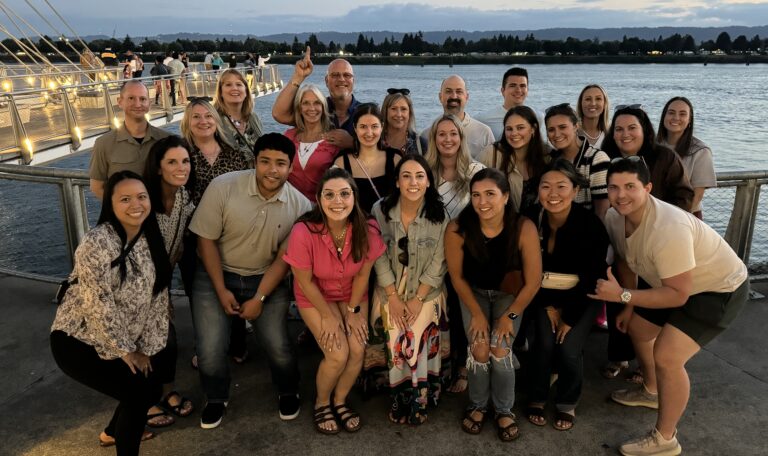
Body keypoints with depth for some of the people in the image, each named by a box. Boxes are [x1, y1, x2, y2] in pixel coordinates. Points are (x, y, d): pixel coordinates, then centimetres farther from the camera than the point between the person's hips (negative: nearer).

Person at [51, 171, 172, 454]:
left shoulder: (151, 239, -3)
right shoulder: (96, 243, -25)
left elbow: (157, 297, 0)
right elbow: (99, 306, -24)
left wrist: (147, 348, -2)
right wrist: (124, 350, -13)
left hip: (125, 341, 8)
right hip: (77, 342, -7)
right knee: (140, 390, -15)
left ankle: (114, 431, 36)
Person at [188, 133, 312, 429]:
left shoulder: (300, 205, -12)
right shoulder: (222, 187, -17)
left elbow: (284, 258, -6)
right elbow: (206, 240, -10)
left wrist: (259, 298, -10)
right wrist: (221, 290, -10)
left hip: (266, 279, 1)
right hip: (216, 275, 0)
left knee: (278, 347, -10)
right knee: (210, 350, -9)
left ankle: (288, 392, 24)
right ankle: (216, 398, 24)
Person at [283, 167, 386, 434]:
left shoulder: (367, 231, -24)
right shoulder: (303, 232, -32)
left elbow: (362, 275, -7)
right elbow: (305, 281, -18)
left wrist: (353, 311, -5)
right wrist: (327, 316, -12)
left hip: (352, 294, 3)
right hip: (315, 296, -3)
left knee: (358, 349, -11)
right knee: (338, 354, -15)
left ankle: (339, 400, 20)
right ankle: (321, 403, 18)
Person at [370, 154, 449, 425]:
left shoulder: (439, 215, -8)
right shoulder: (380, 210, -8)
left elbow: (438, 263, -7)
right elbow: (379, 257, -7)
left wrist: (418, 299, -12)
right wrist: (393, 297, -11)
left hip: (426, 291, 0)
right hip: (390, 288, 1)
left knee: (418, 338, -15)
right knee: (395, 338, -14)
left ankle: (418, 401, 5)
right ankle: (399, 401, 6)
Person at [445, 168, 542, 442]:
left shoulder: (523, 228, -30)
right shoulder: (457, 229, -28)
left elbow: (533, 281, -19)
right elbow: (457, 276, -12)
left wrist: (510, 316, -13)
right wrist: (477, 313, -10)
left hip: (509, 294, 0)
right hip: (474, 292, 1)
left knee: (500, 351, -13)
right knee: (479, 349, -12)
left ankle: (504, 411, 14)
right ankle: (477, 406, 17)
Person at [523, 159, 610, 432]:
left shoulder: (591, 224, -20)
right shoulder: (531, 220, -15)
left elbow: (592, 277, -13)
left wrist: (569, 316, -12)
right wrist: (548, 306, -6)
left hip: (581, 296, -1)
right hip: (544, 294, 1)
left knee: (568, 349, -17)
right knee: (544, 343, -18)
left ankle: (567, 404, 13)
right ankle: (537, 399, 9)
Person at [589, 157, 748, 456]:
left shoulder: (668, 229, -38)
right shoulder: (615, 218, -13)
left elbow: (678, 295, -32)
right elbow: (625, 261, 4)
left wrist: (623, 296, -33)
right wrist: (628, 307, 9)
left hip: (720, 289, -9)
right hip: (677, 284, 9)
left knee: (666, 356, -19)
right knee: (637, 328, 20)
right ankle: (651, 391, 46)